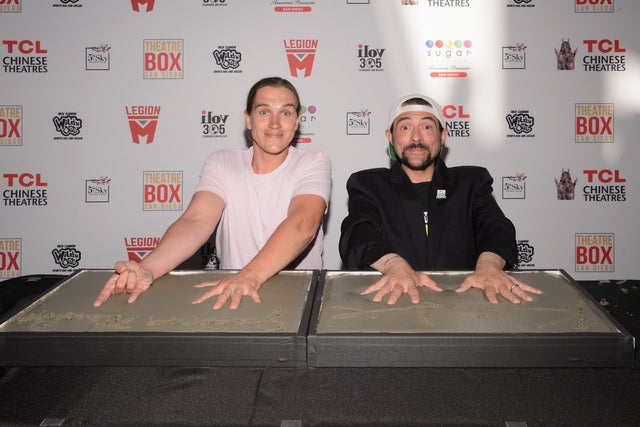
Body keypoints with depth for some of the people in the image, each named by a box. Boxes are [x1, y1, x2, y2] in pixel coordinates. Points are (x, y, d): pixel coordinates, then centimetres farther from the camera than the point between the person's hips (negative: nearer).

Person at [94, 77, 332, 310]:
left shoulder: (313, 164, -4)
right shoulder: (221, 163, 3)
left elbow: (302, 225, -22)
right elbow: (195, 222, -13)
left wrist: (251, 275, -39)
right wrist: (147, 269, -32)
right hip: (229, 295, 0)